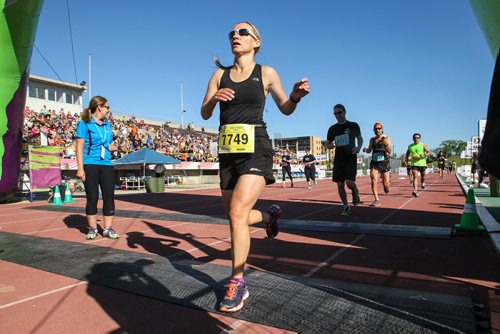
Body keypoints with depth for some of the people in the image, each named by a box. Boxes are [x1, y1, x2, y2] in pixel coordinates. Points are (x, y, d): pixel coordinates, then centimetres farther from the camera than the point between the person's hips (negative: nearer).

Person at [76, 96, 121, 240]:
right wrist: (80, 168, -14)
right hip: (90, 165, -5)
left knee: (109, 197, 1)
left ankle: (108, 229, 9)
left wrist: (112, 148, 1)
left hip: (106, 165, 5)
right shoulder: (85, 124, -1)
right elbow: (80, 147, -7)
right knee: (92, 197, 1)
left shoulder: (108, 125, 15)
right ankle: (92, 228, 14)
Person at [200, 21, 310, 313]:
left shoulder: (266, 73, 4)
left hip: (256, 150, -5)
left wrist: (296, 95, -10)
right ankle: (270, 215, 44)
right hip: (228, 152, 5)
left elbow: (285, 109, 11)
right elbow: (205, 114, 10)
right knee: (236, 216, 12)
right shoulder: (220, 75, 12)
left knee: (237, 213, -18)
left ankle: (237, 283, -3)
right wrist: (214, 98, -12)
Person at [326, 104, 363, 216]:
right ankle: (346, 207, 21)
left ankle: (355, 192, 21)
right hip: (338, 159, 3)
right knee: (340, 185, 3)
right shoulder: (332, 129, 8)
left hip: (351, 158, -3)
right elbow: (328, 144, 16)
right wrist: (330, 145, -9)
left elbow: (360, 138, 14)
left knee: (349, 182, -16)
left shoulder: (353, 126, 2)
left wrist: (359, 147, -8)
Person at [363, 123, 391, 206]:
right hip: (374, 162, 2)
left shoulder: (387, 138, -3)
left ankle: (387, 186, 39)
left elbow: (390, 151, -13)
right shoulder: (372, 139, 9)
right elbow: (369, 150, 21)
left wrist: (387, 144, -32)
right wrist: (365, 150, -3)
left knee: (385, 183, 1)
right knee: (374, 180, -15)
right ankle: (377, 200, -9)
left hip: (384, 162, -2)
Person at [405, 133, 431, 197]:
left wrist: (424, 155, -21)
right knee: (415, 177, -14)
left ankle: (422, 183, 50)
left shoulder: (423, 145, 0)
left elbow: (429, 152, -3)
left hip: (422, 163, 0)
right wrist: (407, 158, 9)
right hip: (414, 164, 0)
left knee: (423, 176, 14)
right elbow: (408, 152, 25)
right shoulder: (410, 146, 7)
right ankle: (415, 191, -24)